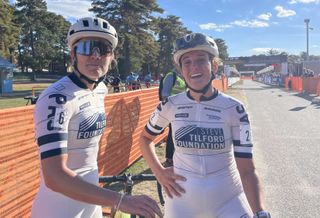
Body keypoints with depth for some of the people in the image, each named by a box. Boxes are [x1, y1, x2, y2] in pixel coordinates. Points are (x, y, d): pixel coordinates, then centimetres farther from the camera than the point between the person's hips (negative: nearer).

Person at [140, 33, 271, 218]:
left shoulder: (234, 109, -11)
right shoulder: (170, 105, -8)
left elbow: (247, 170, -13)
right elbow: (146, 138, 10)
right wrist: (159, 172, -2)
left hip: (228, 200, -1)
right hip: (182, 200, 1)